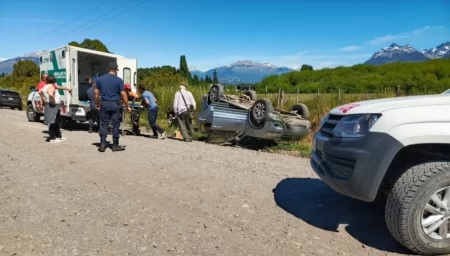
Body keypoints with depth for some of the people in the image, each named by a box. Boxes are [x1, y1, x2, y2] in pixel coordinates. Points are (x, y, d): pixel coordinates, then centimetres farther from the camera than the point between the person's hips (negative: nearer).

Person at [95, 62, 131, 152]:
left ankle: (102, 145, 5)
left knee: (103, 125, 8)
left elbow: (96, 93, 5)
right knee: (115, 125, 4)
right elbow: (123, 94, -7)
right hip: (115, 105, -2)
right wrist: (127, 106, 0)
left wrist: (97, 104, 16)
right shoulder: (119, 80, -5)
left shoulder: (100, 79, 4)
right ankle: (115, 145, 10)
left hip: (104, 104, 2)